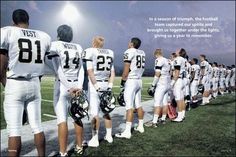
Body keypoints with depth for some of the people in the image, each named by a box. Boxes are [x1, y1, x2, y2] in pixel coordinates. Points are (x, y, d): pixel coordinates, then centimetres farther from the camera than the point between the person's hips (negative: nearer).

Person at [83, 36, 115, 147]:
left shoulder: (90, 52, -4)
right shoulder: (110, 53, 12)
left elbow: (90, 71, -12)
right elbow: (112, 72, 9)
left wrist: (96, 86, -11)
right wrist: (109, 86, 7)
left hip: (95, 85, -5)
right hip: (106, 84, 5)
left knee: (95, 113, 1)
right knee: (106, 111, 16)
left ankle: (95, 139, 9)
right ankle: (109, 136, 27)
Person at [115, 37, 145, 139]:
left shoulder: (129, 52, -9)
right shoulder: (142, 53, 13)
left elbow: (126, 70, -13)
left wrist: (122, 83, -8)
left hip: (131, 80, -8)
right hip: (139, 80, 8)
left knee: (129, 106, -9)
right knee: (138, 105, 16)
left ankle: (127, 132, -6)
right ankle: (140, 126, 26)